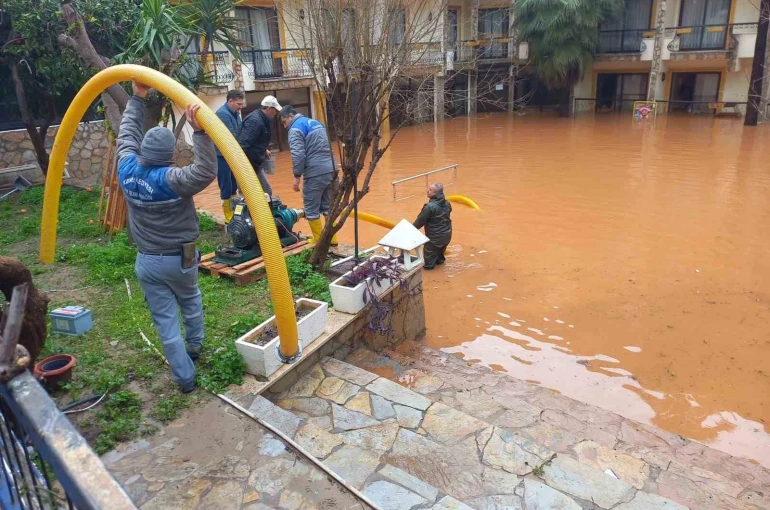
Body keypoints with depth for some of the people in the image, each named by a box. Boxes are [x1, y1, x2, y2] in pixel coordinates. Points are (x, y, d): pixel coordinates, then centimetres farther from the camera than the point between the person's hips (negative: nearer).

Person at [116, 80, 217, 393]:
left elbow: (127, 133, 8)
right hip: (178, 259, -3)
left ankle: (185, 378, 14)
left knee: (166, 323, 7)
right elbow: (206, 173, -37)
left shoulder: (127, 169, -7)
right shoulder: (169, 179, -24)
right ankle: (195, 346, 46)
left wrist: (137, 98, 15)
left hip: (146, 261, 3)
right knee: (190, 301, 28)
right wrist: (199, 132, -42)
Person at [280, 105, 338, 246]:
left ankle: (319, 242, 8)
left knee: (311, 209, 3)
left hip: (315, 173, -8)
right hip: (331, 170, 8)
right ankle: (332, 239, 20)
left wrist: (297, 176, -10)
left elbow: (298, 155, -17)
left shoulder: (296, 129, -5)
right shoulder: (315, 123, 22)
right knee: (327, 206, 16)